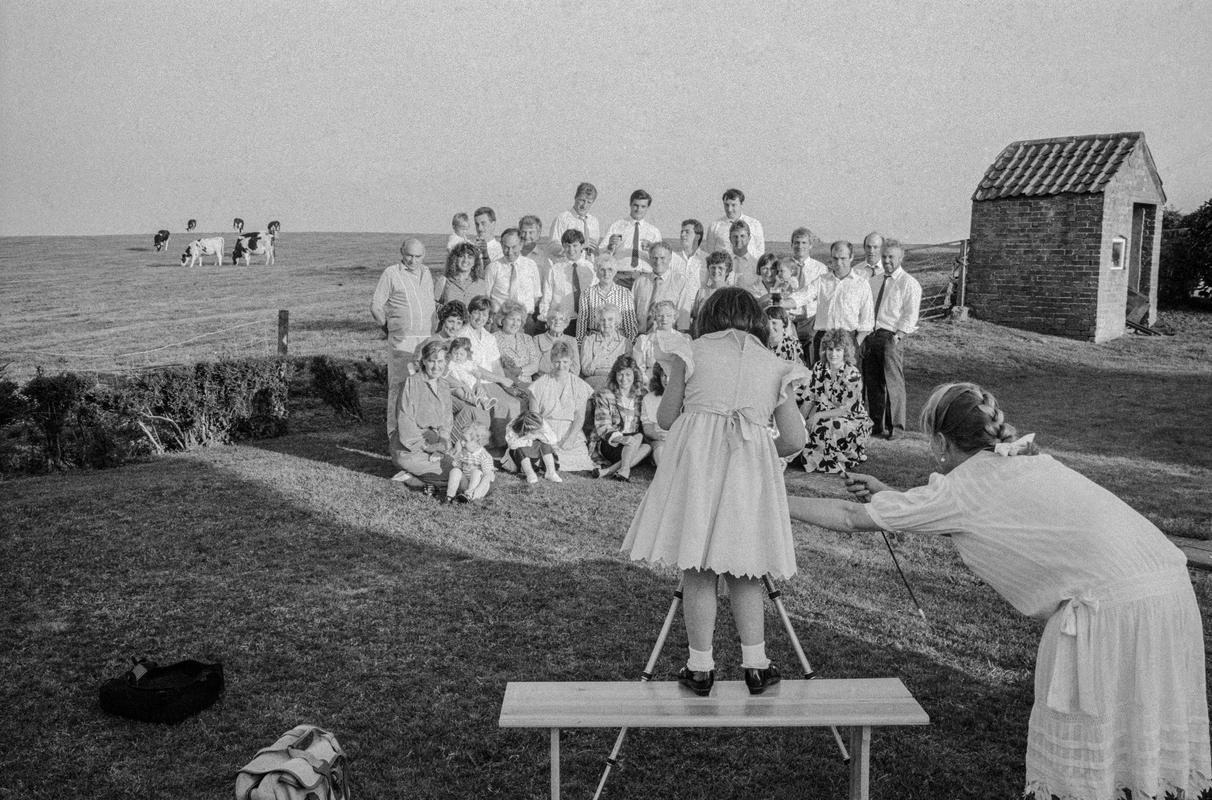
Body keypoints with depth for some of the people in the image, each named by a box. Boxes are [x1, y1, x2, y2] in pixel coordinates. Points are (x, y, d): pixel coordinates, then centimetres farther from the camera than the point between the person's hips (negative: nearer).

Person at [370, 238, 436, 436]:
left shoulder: (426, 273, 16)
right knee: (399, 385, -4)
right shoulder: (391, 274, -1)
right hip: (401, 339, -5)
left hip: (427, 338, 5)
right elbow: (375, 306, 1)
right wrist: (390, 330, 2)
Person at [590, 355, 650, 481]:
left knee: (647, 447, -28)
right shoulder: (604, 395, 0)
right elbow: (602, 428, -9)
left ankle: (608, 471, -36)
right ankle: (624, 471, -40)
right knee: (638, 437, -28)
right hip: (606, 445, -4)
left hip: (630, 444, 4)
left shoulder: (640, 397, 12)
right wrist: (621, 438, -27)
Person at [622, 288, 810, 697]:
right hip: (752, 465, 2)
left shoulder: (693, 353, 9)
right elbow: (794, 440, 7)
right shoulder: (776, 366, 14)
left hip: (696, 456, -2)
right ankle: (755, 665, 13)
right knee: (743, 570, 13)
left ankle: (700, 666, 9)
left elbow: (665, 418, 8)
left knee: (697, 569, 5)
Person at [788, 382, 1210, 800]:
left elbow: (851, 519, 1)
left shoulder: (959, 490, -5)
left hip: (1115, 605, -8)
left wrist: (782, 502, 13)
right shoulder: (1025, 460, 18)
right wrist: (886, 495, 32)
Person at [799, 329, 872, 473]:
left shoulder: (853, 375, -16)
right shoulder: (819, 368, -1)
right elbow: (809, 398, 2)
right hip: (826, 417, 5)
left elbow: (846, 409, -18)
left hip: (853, 420, -5)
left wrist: (818, 416, -24)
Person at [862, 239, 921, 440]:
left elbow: (910, 315, -8)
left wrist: (898, 336, -18)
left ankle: (895, 426, 3)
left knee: (893, 383, -5)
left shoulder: (909, 283, -1)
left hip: (892, 337, -6)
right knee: (872, 383, 8)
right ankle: (877, 424, 18)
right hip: (871, 336, 6)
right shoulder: (874, 281, 18)